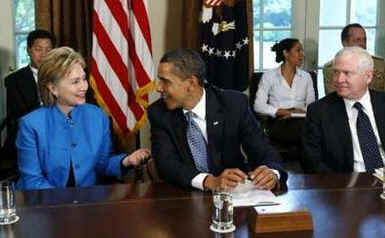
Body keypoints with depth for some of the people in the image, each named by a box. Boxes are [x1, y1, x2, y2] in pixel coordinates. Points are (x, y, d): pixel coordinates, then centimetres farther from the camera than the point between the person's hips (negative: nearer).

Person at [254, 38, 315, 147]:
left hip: (300, 121, 4)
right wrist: (281, 111, -15)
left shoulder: (306, 76, 18)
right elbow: (258, 106, -2)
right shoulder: (269, 76, 7)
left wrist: (301, 111, -12)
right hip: (278, 122, -3)